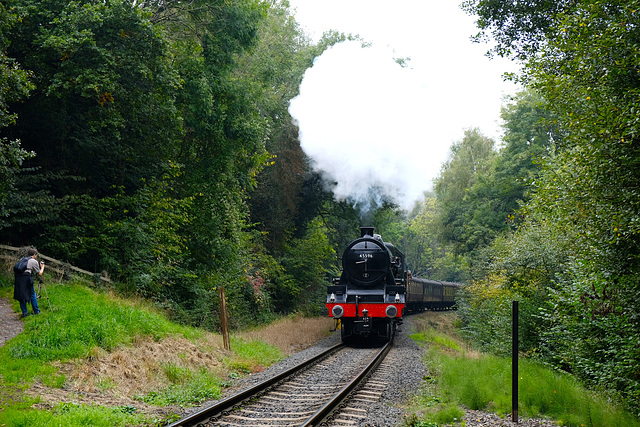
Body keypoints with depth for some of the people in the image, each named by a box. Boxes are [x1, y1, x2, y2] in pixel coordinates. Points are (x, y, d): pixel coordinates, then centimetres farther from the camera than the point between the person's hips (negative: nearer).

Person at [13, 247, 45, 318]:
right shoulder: (34, 261, 8)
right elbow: (40, 273, 10)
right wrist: (42, 267, 30)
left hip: (18, 277, 5)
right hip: (26, 278, -5)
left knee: (21, 295, 11)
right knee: (32, 294, 10)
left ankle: (24, 312, 10)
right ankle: (36, 311, 17)